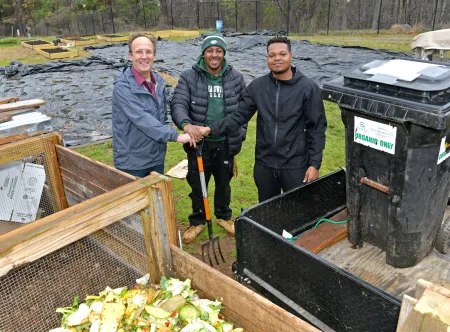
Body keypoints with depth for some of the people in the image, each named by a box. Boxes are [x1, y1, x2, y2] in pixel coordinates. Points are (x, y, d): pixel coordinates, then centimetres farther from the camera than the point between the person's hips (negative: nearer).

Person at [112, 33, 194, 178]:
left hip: (157, 158, 7)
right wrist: (175, 135, -32)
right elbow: (141, 118, -29)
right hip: (131, 162, -7)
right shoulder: (123, 86, -19)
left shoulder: (159, 81, 5)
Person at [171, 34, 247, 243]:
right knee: (197, 184, 12)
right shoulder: (188, 78, -7)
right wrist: (187, 124, -37)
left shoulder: (236, 78, 0)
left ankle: (224, 216, 41)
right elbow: (178, 105, -18)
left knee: (224, 182, 19)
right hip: (199, 142, -1)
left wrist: (240, 135, 6)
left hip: (226, 143, 2)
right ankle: (197, 221, 33)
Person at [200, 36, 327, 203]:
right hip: (264, 164, 3)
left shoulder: (308, 88, -8)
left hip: (296, 165, -2)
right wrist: (211, 129, -14)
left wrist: (314, 164, -10)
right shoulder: (257, 86, 0)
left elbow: (317, 128, -7)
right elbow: (239, 115, -1)